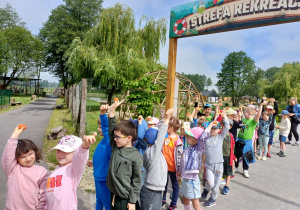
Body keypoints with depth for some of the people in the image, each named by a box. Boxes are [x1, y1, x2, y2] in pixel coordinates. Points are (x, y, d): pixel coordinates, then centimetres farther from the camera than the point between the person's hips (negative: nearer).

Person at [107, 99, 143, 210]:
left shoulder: (136, 156, -16)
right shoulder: (115, 147, -1)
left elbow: (136, 181, -11)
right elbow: (111, 127, -3)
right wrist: (112, 109, -11)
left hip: (125, 197, -5)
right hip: (112, 193, 5)